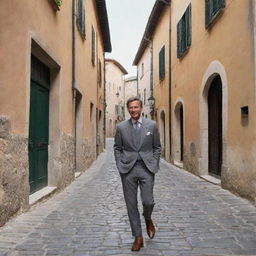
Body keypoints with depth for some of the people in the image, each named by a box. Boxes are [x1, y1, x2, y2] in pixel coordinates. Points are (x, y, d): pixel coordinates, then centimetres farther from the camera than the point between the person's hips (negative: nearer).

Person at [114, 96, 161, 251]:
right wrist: (120, 166, 0)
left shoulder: (152, 125, 3)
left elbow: (157, 147, 9)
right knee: (131, 205, 4)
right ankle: (138, 237, 19)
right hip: (128, 169, 1)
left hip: (146, 168, -1)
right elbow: (117, 148, 10)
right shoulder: (121, 127, 4)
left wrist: (154, 165, 1)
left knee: (148, 201, -6)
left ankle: (148, 219, 31)